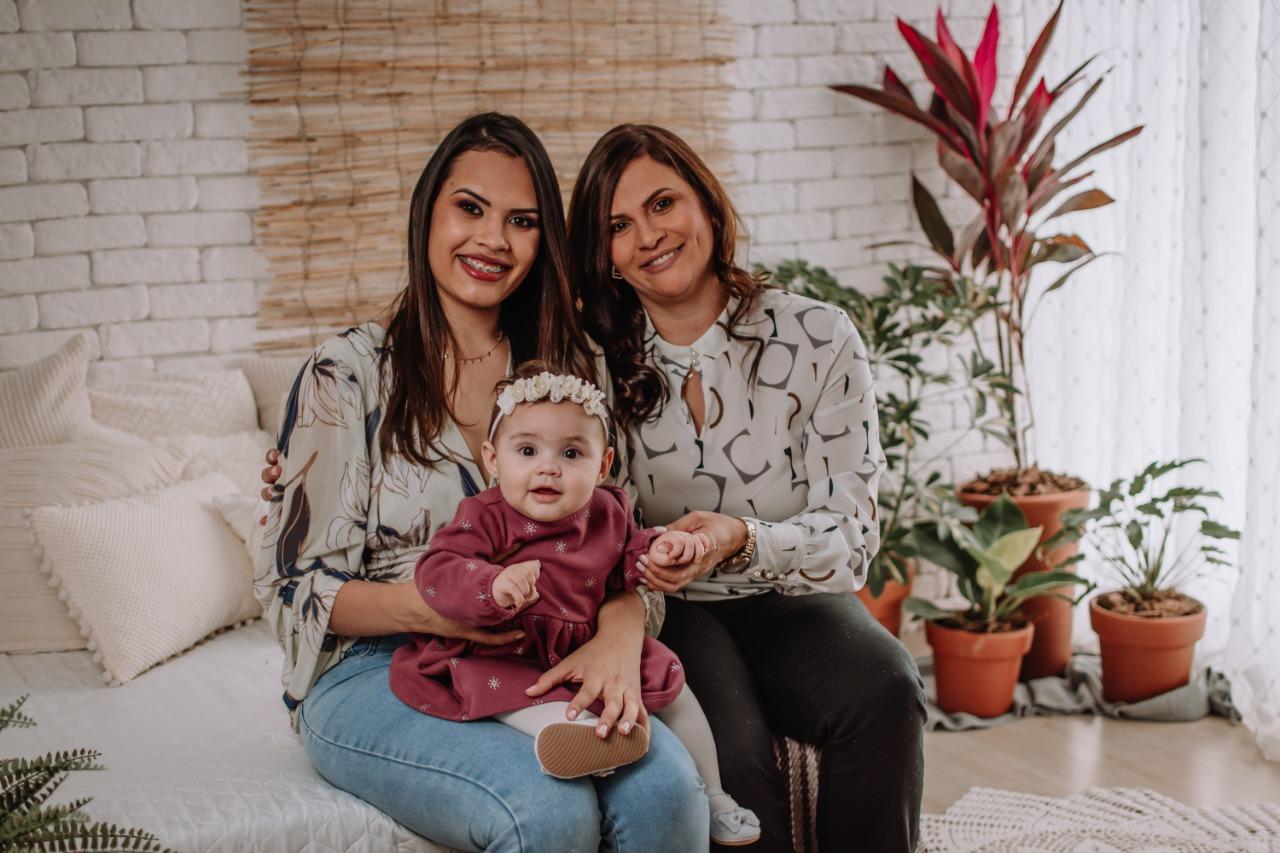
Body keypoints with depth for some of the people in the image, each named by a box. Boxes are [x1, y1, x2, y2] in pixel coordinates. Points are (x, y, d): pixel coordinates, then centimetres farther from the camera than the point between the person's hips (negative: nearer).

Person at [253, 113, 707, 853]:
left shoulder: (564, 369, 12)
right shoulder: (347, 374, -1)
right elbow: (294, 586, -2)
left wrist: (620, 632, -19)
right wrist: (425, 606, -22)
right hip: (373, 674, -3)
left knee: (667, 789, -27)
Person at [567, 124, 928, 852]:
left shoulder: (819, 341, -6)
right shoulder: (599, 362, -1)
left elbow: (851, 541, -8)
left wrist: (743, 539, -28)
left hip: (788, 602, 1)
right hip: (670, 609, 0)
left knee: (885, 690, -31)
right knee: (729, 747, -31)